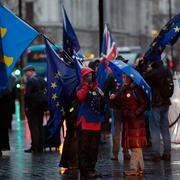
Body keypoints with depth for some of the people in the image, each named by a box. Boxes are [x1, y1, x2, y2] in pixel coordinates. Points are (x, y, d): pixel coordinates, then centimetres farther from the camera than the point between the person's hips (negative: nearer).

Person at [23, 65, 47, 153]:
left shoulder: (30, 81, -14)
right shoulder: (42, 80, 10)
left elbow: (27, 95, -19)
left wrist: (26, 106, -12)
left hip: (32, 108, -8)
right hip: (41, 107, 8)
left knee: (33, 127, -5)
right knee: (40, 126, 12)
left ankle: (34, 147, -7)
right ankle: (40, 146, 14)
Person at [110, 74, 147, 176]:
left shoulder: (136, 89, -10)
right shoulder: (123, 90, 12)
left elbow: (144, 104, -11)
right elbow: (120, 105, 13)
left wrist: (135, 113, -19)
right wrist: (114, 99, -3)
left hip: (137, 120, -8)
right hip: (127, 120, 8)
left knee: (136, 144, -5)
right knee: (134, 145, 10)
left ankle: (134, 168, -3)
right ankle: (140, 167, 16)